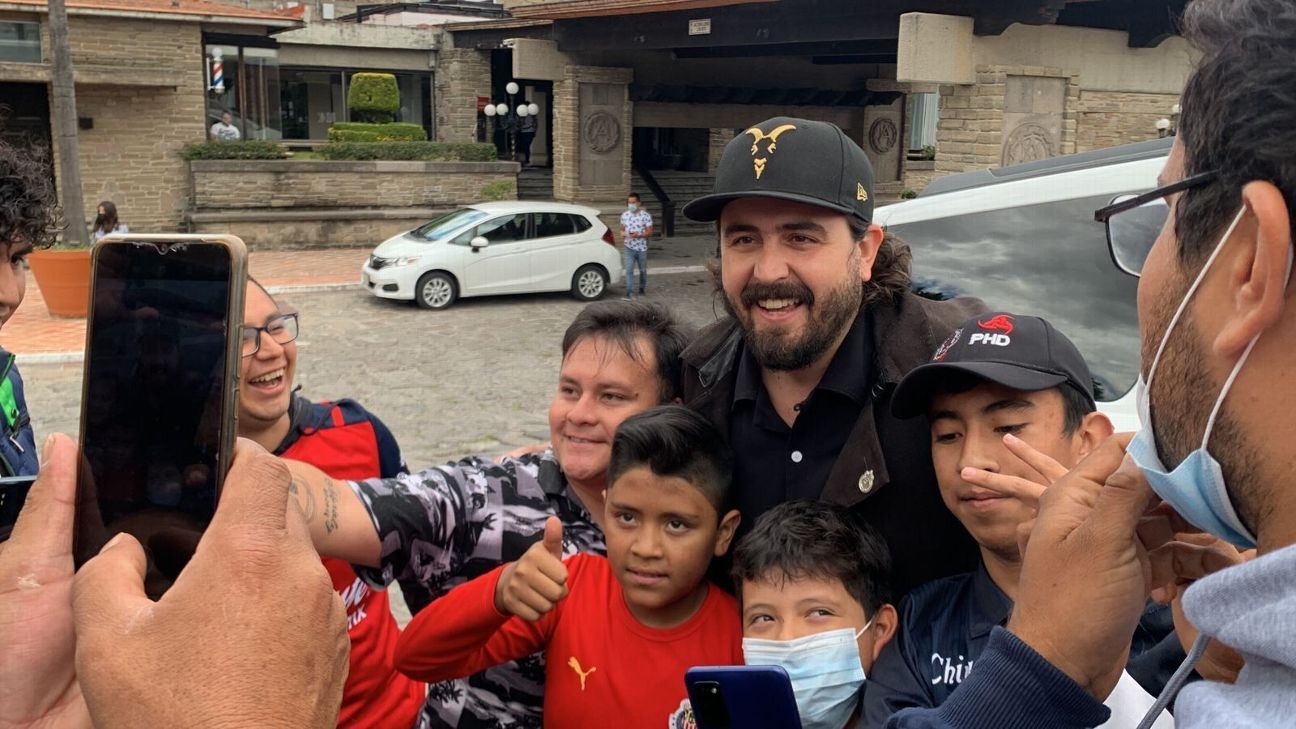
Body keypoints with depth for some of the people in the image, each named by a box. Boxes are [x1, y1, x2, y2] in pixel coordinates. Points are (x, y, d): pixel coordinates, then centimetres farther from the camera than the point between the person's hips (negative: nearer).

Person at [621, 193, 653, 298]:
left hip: (642, 248, -1)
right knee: (629, 270, -9)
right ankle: (629, 292, -11)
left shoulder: (645, 215, -8)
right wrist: (622, 234, -11)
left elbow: (649, 232, -8)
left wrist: (638, 235, -24)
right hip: (629, 247, 1)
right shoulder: (624, 215, 2)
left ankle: (642, 288, 34)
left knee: (643, 270, 14)